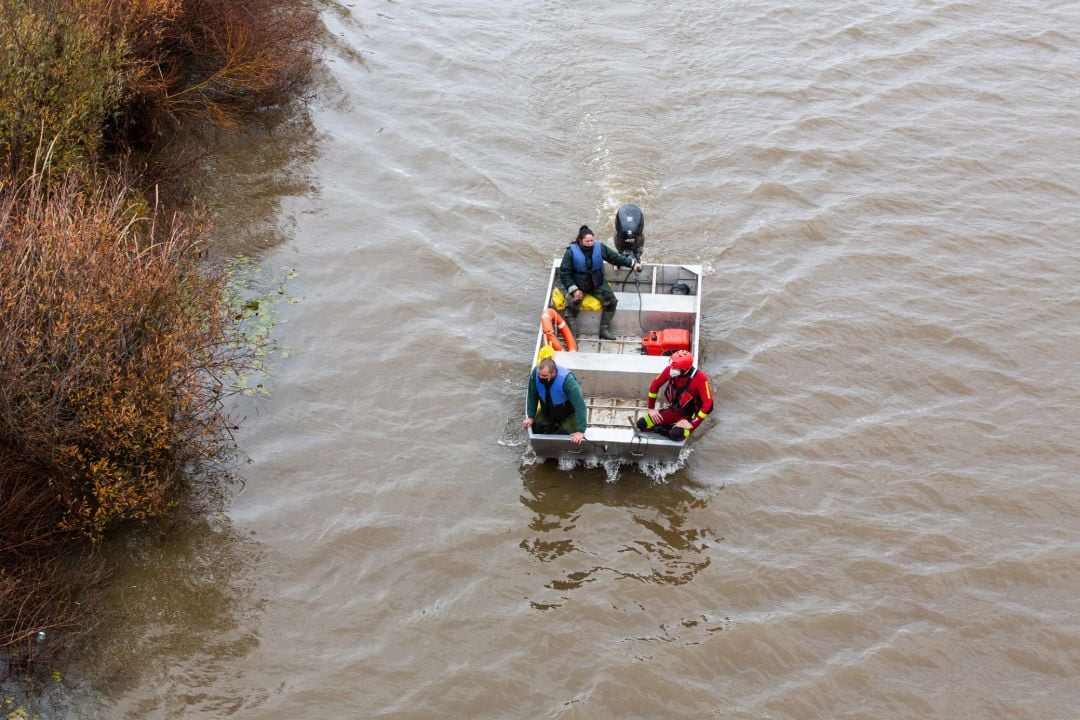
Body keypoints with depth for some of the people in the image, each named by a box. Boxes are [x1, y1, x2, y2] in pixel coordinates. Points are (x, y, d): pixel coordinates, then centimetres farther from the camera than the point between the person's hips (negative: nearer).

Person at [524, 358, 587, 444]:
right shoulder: (535, 373, -28)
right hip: (547, 411, 4)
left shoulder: (567, 379, -39)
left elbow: (579, 405, -37)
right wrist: (531, 417, -9)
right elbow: (532, 396, -11)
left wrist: (580, 431, -38)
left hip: (568, 413, -4)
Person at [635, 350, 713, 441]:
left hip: (689, 416, -5)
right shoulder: (670, 370, -13)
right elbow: (655, 385, 5)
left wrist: (692, 424, -27)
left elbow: (708, 405, -26)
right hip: (673, 410, 5)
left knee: (676, 435, -36)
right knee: (642, 424, -8)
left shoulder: (700, 378, -26)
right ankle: (673, 428, 3)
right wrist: (651, 408, 5)